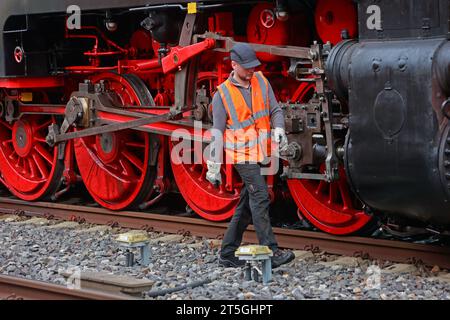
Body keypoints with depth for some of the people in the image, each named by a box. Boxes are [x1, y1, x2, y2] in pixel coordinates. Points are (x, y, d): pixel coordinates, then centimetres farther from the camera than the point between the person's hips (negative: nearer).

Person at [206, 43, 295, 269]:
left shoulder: (261, 81, 5)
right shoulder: (222, 94, -8)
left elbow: (275, 110, 9)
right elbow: (217, 133, -5)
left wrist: (278, 129, -13)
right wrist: (214, 168, -4)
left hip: (261, 153, 6)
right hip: (242, 154, -6)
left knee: (247, 204, 9)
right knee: (260, 199, -14)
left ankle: (227, 254, 17)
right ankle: (271, 252, -16)